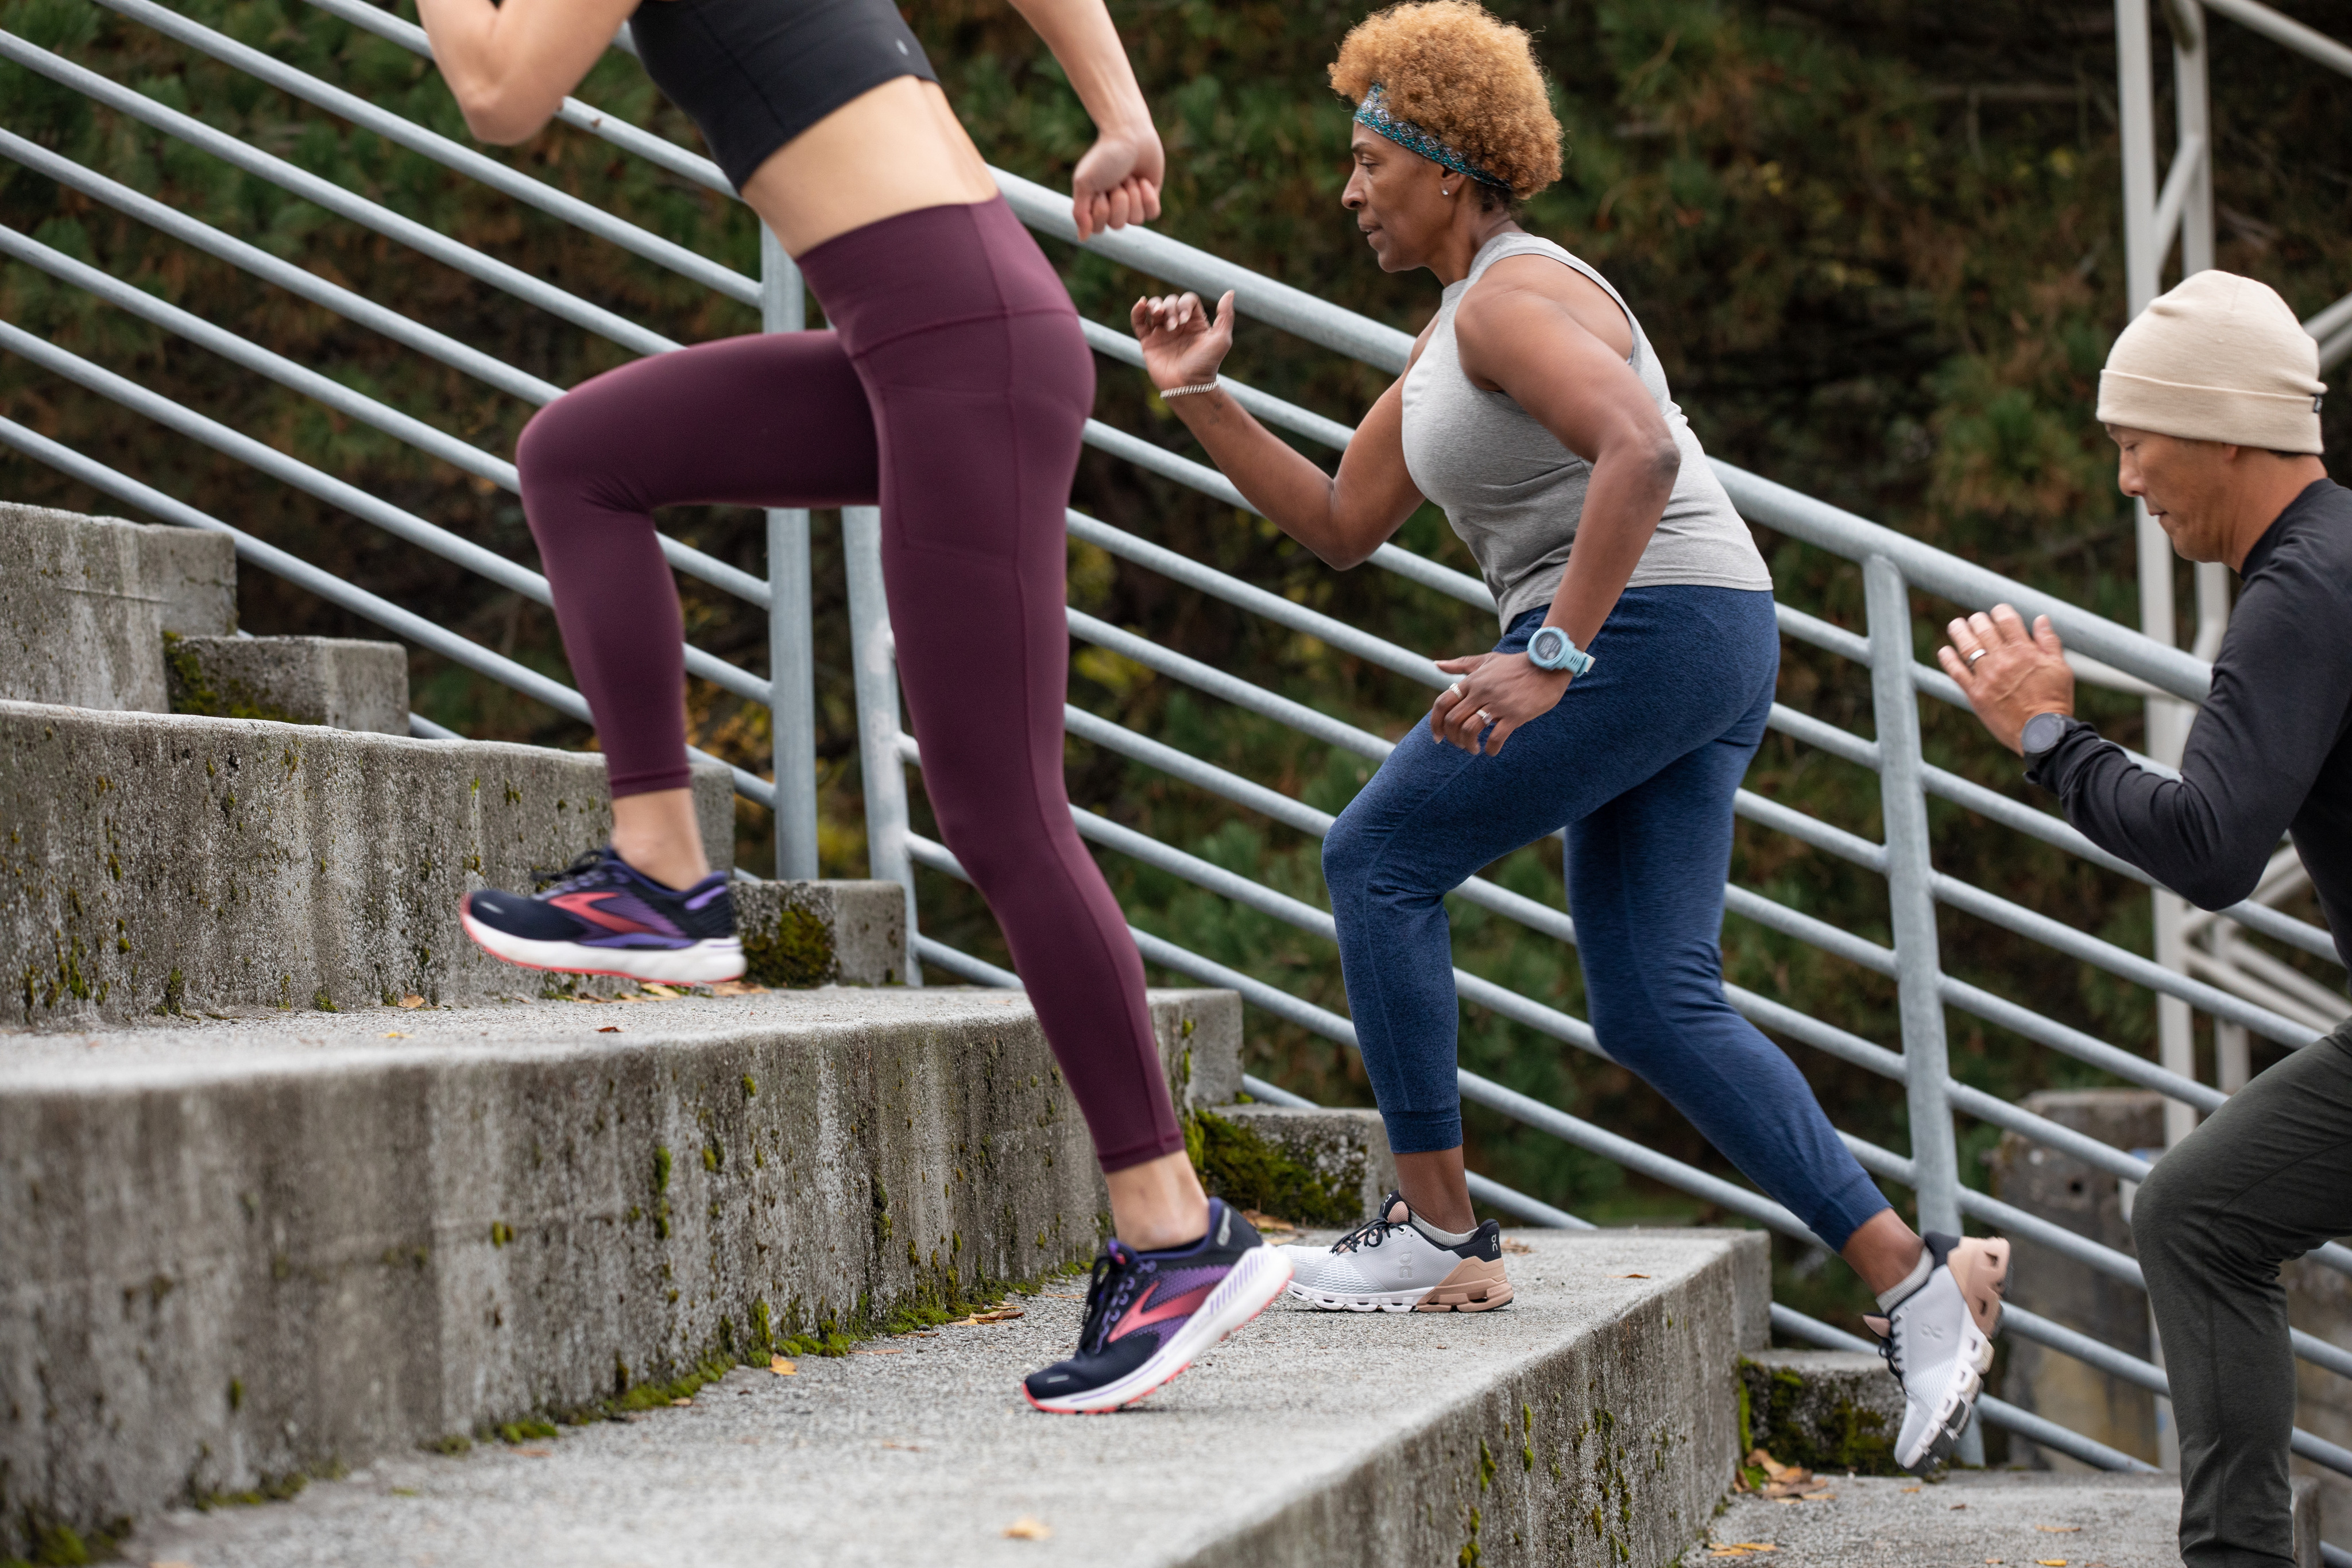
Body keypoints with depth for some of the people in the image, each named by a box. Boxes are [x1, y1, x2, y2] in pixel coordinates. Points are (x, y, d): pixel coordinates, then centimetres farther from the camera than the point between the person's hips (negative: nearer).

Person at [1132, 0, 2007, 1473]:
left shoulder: (1518, 297, -11)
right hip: (1702, 658, 10)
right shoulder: (1453, 331, 21)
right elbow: (1341, 526, 23)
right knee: (1659, 1010, 6)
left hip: (1646, 628, -10)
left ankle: (1438, 1231, 2)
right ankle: (1918, 1282, 0)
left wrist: (1549, 658, -30)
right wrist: (1203, 398, 15)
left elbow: (1640, 450, -28)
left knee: (1381, 857, -2)